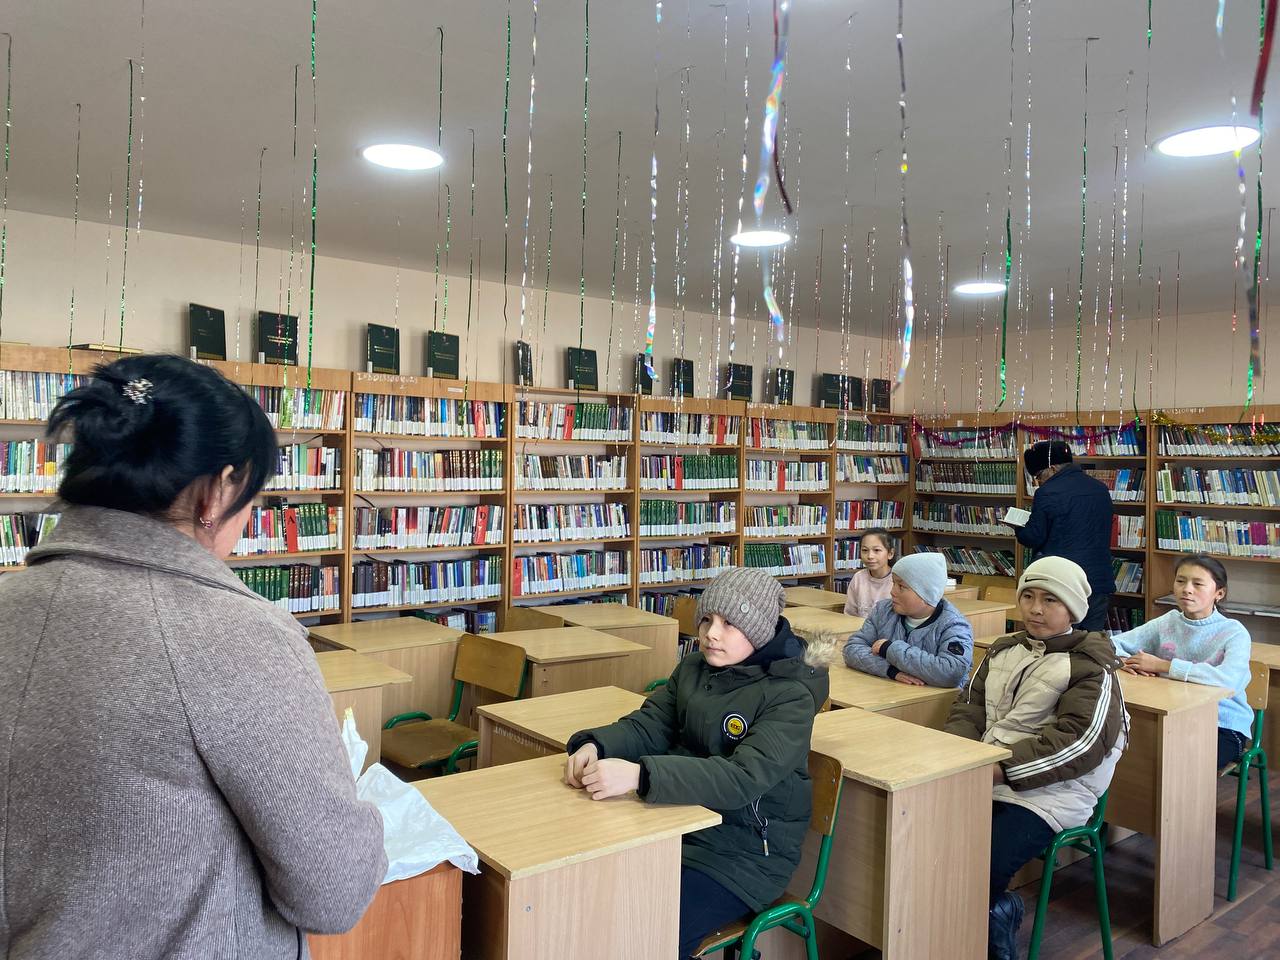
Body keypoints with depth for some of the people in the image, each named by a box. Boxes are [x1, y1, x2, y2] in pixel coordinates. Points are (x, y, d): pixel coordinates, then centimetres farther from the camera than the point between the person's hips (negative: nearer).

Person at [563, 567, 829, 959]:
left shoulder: (790, 695, -17)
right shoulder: (693, 668, 4)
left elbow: (745, 777, -29)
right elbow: (648, 725, 3)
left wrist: (640, 775, -40)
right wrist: (594, 745, -20)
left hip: (748, 852, -6)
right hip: (680, 824, 6)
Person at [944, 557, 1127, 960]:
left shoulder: (1091, 667, -1)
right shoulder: (1003, 651, 18)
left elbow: (1080, 742, -12)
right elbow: (968, 708, 17)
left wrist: (1002, 768, -19)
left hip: (1050, 790, -6)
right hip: (983, 775, 6)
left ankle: (993, 911, 8)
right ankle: (996, 911, 6)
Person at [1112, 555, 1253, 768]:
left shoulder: (1233, 632, -10)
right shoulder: (1167, 623, 3)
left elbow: (1228, 680, -30)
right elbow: (1111, 643, 5)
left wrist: (1162, 665, -25)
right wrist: (1126, 661, -18)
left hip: (1224, 725, -4)